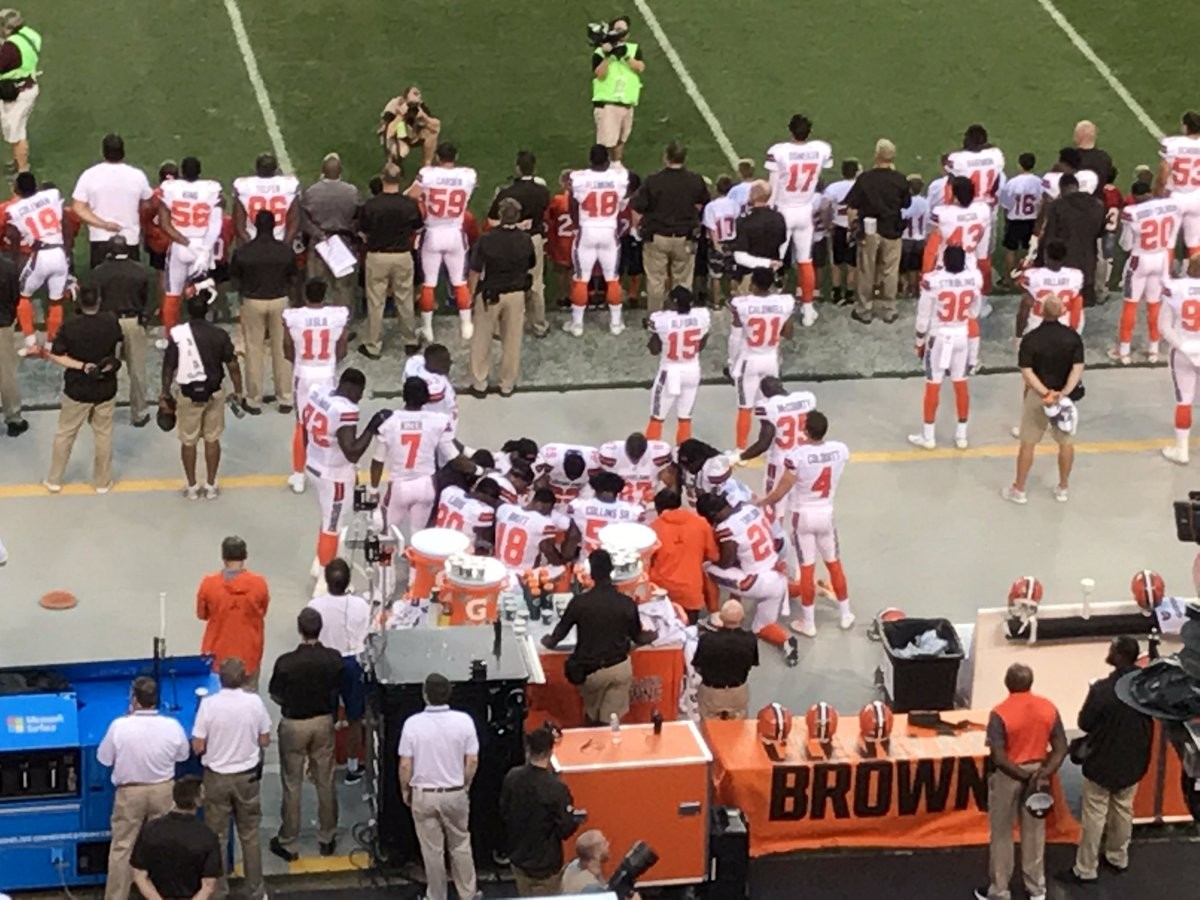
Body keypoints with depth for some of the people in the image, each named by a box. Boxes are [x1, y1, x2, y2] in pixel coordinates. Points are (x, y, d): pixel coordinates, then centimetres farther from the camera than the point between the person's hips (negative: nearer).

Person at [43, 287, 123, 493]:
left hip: (77, 390, -1)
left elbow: (55, 356, -16)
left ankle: (54, 480, 22)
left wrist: (82, 365, -16)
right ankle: (102, 482, 24)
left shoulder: (70, 327, -17)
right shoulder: (111, 323, -11)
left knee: (65, 434, 14)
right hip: (105, 389, 1)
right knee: (103, 436, 15)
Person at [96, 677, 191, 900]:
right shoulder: (172, 726, -13)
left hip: (130, 792, -2)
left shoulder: (120, 726, -19)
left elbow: (103, 758, -5)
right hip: (163, 790, 2)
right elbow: (183, 755, 4)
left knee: (122, 848, 8)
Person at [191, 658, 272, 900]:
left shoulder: (209, 704, -17)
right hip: (248, 776, 2)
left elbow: (198, 747, -12)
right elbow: (264, 741, -1)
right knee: (250, 835, 14)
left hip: (217, 778, -2)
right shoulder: (255, 702, -11)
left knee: (217, 837, 10)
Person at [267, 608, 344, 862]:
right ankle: (327, 838, 27)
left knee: (292, 785, 9)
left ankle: (288, 843, 18)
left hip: (294, 724, -3)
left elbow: (276, 696, -11)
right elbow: (336, 690, 0)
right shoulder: (333, 659, -15)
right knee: (325, 782, 16)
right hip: (323, 722, 3)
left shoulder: (286, 662, -24)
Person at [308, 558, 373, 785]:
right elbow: (365, 638, -7)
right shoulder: (360, 605, -17)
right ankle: (352, 768, 23)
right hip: (352, 663, 0)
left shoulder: (315, 605, -19)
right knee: (354, 720, 14)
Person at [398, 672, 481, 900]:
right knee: (461, 845, 19)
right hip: (455, 793, 1)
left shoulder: (413, 724, -17)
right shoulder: (464, 721, -13)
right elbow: (472, 761, -7)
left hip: (424, 795, -1)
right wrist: (465, 785, 10)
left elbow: (405, 765, -12)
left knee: (432, 850, 12)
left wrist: (405, 790, 6)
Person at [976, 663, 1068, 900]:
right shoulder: (1048, 708, -9)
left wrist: (1024, 777, -18)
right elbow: (1061, 748, -7)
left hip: (1008, 775, -4)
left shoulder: (1000, 713, -23)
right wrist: (1043, 773, -15)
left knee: (1001, 834, 12)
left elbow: (999, 758, -26)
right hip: (1037, 772, 4)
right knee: (1034, 832, 19)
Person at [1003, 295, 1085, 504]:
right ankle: (1063, 489, 27)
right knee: (1065, 442, 16)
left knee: (1028, 443, 9)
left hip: (1037, 395, -2)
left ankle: (1019, 490, 19)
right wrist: (1063, 392, -22)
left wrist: (1045, 393, -23)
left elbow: (1027, 372, -22)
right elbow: (1078, 368, -15)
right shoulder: (1073, 337, -10)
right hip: (1064, 395, 2)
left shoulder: (1031, 339, -18)